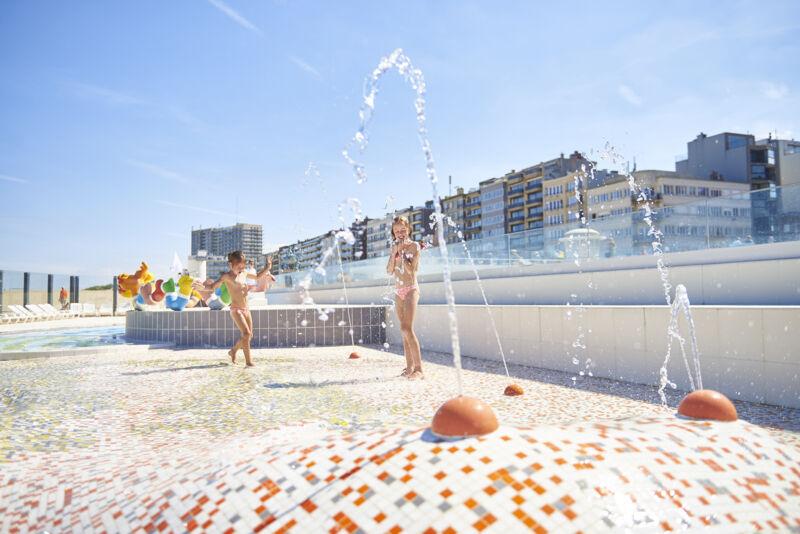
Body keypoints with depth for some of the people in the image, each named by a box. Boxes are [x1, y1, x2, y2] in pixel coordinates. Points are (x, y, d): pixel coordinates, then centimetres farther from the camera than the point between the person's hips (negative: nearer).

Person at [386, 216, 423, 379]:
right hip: (398, 292, 6)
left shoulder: (414, 246, -4)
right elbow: (389, 271, 2)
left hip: (411, 290, -6)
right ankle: (410, 366, 13)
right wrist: (395, 251, -6)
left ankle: (418, 368, -16)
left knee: (406, 328, -18)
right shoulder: (394, 248, 11)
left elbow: (411, 269, -14)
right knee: (405, 330, 8)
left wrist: (401, 252, -13)